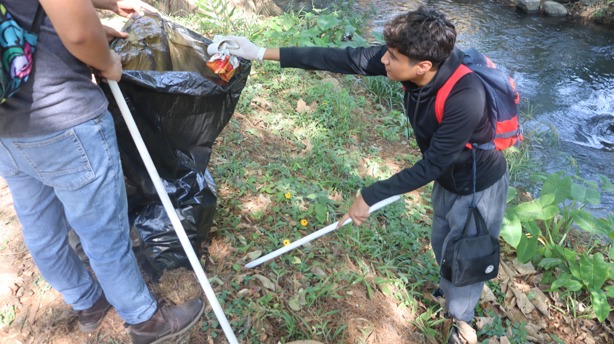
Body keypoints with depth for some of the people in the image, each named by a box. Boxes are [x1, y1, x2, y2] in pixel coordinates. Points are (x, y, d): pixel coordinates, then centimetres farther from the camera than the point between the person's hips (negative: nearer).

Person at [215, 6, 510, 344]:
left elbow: (431, 166, -31)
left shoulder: (465, 98, -41)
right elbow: (344, 59, -20)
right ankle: (453, 291, 58)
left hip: (479, 186, -6)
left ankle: (461, 317, 43)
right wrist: (264, 53, -19)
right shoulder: (412, 58, -23)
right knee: (441, 243, 26)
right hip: (448, 178, 7)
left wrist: (371, 195, -23)